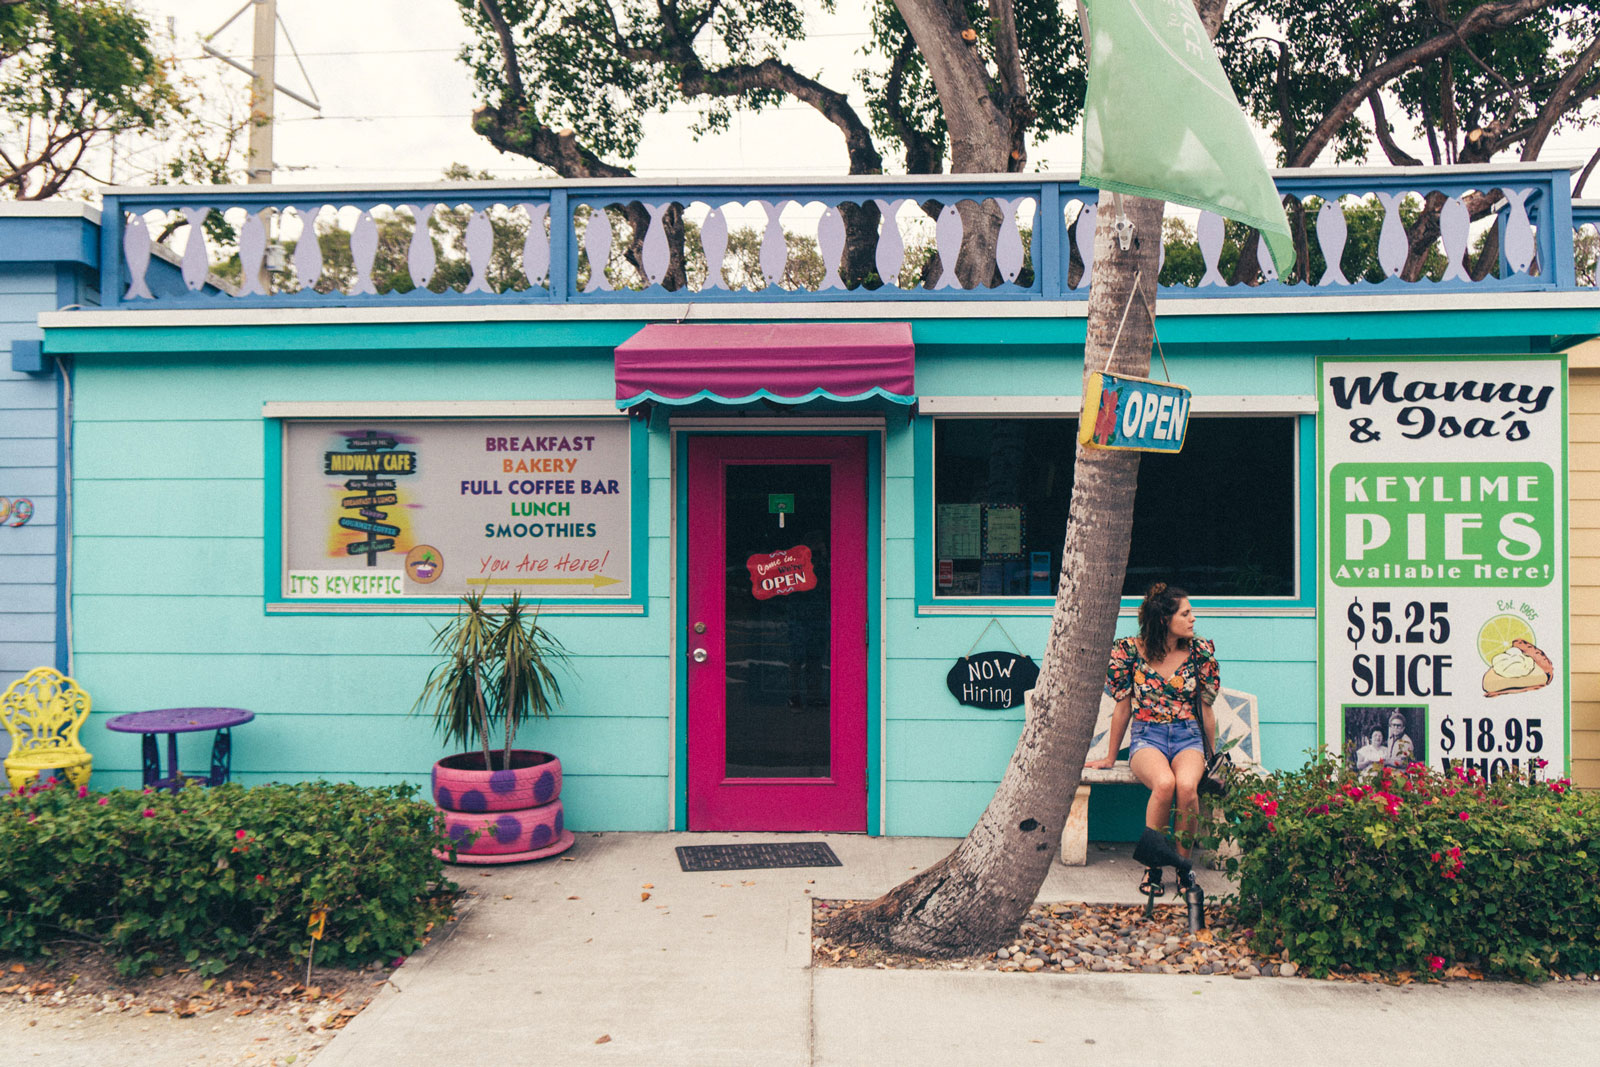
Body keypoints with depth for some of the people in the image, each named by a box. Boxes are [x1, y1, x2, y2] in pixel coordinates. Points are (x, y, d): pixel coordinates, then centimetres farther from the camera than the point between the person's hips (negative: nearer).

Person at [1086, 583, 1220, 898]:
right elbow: (1122, 709, 6)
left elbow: (1205, 709, 13)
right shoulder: (1129, 650, -4)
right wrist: (1110, 757, 12)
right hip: (1146, 737, -1)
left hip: (1188, 737, 2)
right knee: (1164, 783, -35)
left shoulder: (1200, 651, 2)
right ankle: (1153, 866, -15)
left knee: (1186, 785, -33)